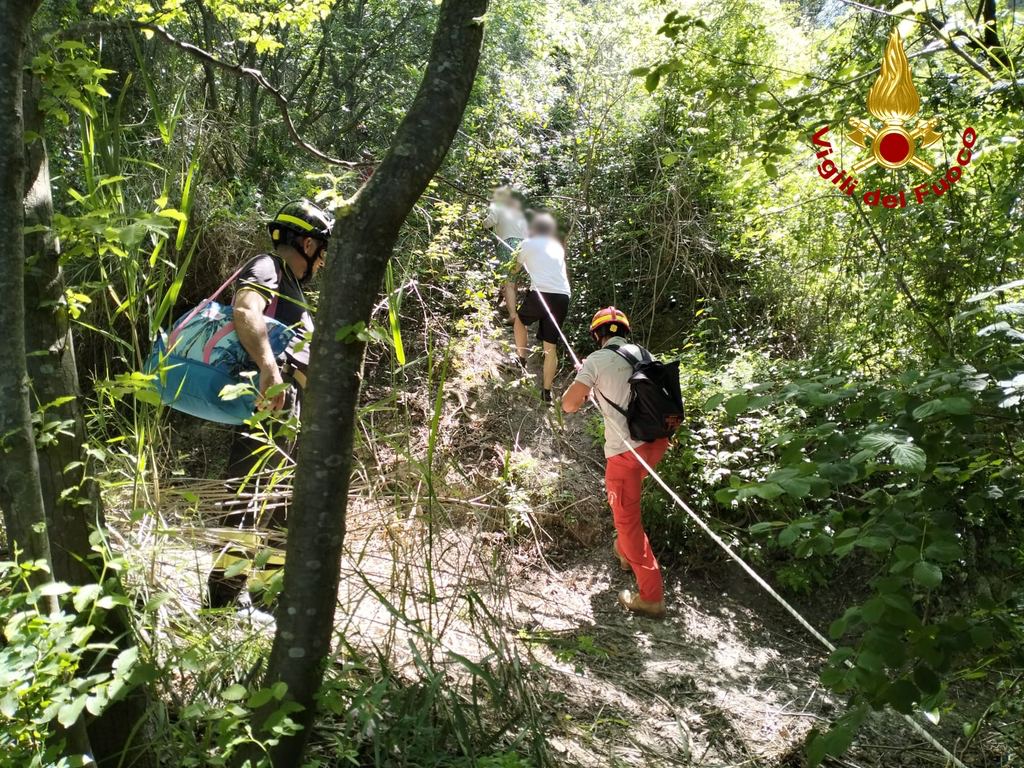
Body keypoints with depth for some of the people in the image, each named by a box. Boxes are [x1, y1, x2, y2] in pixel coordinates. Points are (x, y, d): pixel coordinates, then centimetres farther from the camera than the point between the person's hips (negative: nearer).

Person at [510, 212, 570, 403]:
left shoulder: (528, 243, 10)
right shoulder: (558, 247, 21)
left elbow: (516, 269, 22)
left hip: (541, 293, -4)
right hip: (563, 296, 4)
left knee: (520, 319, 28)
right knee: (551, 346, 8)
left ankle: (521, 360, 22)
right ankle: (547, 391, 8)